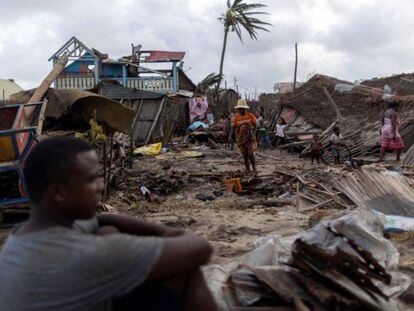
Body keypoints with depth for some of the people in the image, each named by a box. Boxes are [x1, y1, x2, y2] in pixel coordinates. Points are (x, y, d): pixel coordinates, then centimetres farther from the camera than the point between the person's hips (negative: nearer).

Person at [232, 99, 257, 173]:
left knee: (251, 154, -13)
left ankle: (254, 168, 8)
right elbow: (234, 127, 5)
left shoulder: (250, 115, -5)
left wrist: (253, 135, -14)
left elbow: (255, 126, -3)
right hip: (241, 138, 2)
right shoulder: (236, 117, 0)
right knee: (245, 155, 6)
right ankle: (248, 170, 16)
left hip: (250, 138, -2)